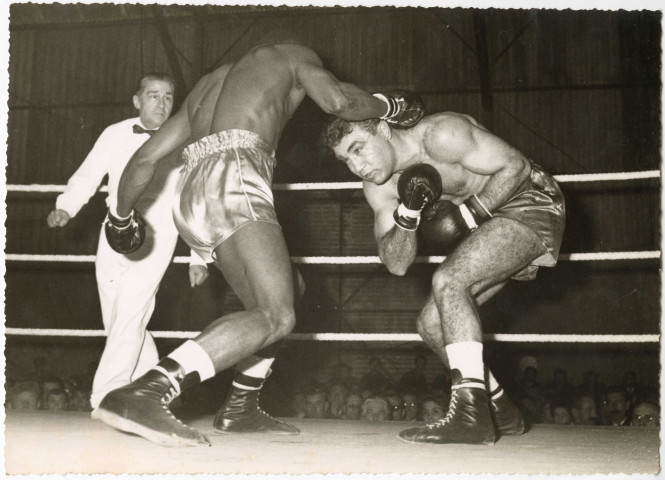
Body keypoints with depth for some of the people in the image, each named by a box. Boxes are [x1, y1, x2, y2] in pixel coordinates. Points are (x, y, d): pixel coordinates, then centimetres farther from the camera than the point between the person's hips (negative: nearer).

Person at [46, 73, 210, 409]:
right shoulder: (115, 135, 2)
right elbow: (87, 177, 9)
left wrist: (198, 257, 1)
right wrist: (65, 208, -10)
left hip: (155, 237, -3)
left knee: (129, 320, -15)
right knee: (118, 323, 8)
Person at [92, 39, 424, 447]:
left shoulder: (210, 82, 37)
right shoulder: (291, 53, 21)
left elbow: (145, 159, 28)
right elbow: (338, 99, -1)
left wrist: (121, 214, 39)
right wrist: (388, 106, 18)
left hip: (190, 197, 8)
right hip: (233, 179, -8)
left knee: (289, 288, 22)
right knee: (276, 316, -18)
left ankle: (241, 409, 17)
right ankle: (143, 394, -34)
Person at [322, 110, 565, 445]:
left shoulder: (439, 135, -24)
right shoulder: (378, 188, -2)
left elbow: (515, 165, -20)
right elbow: (396, 264, -6)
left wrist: (468, 214, -26)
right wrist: (408, 212, -23)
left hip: (530, 206, -8)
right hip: (485, 221, 9)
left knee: (447, 281, -29)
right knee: (432, 323, 2)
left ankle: (470, 415, -31)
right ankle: (502, 415, 15)